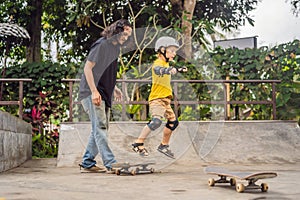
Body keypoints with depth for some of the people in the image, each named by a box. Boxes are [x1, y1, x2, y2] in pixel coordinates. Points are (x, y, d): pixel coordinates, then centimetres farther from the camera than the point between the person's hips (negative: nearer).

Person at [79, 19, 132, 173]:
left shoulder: (115, 47, 16)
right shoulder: (102, 44, -11)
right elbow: (87, 68, -16)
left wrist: (114, 88, 19)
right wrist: (94, 91, -22)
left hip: (104, 94, 10)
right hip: (92, 93, -10)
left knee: (100, 128, 10)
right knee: (100, 127, -13)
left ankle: (87, 163, 18)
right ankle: (110, 164, -18)